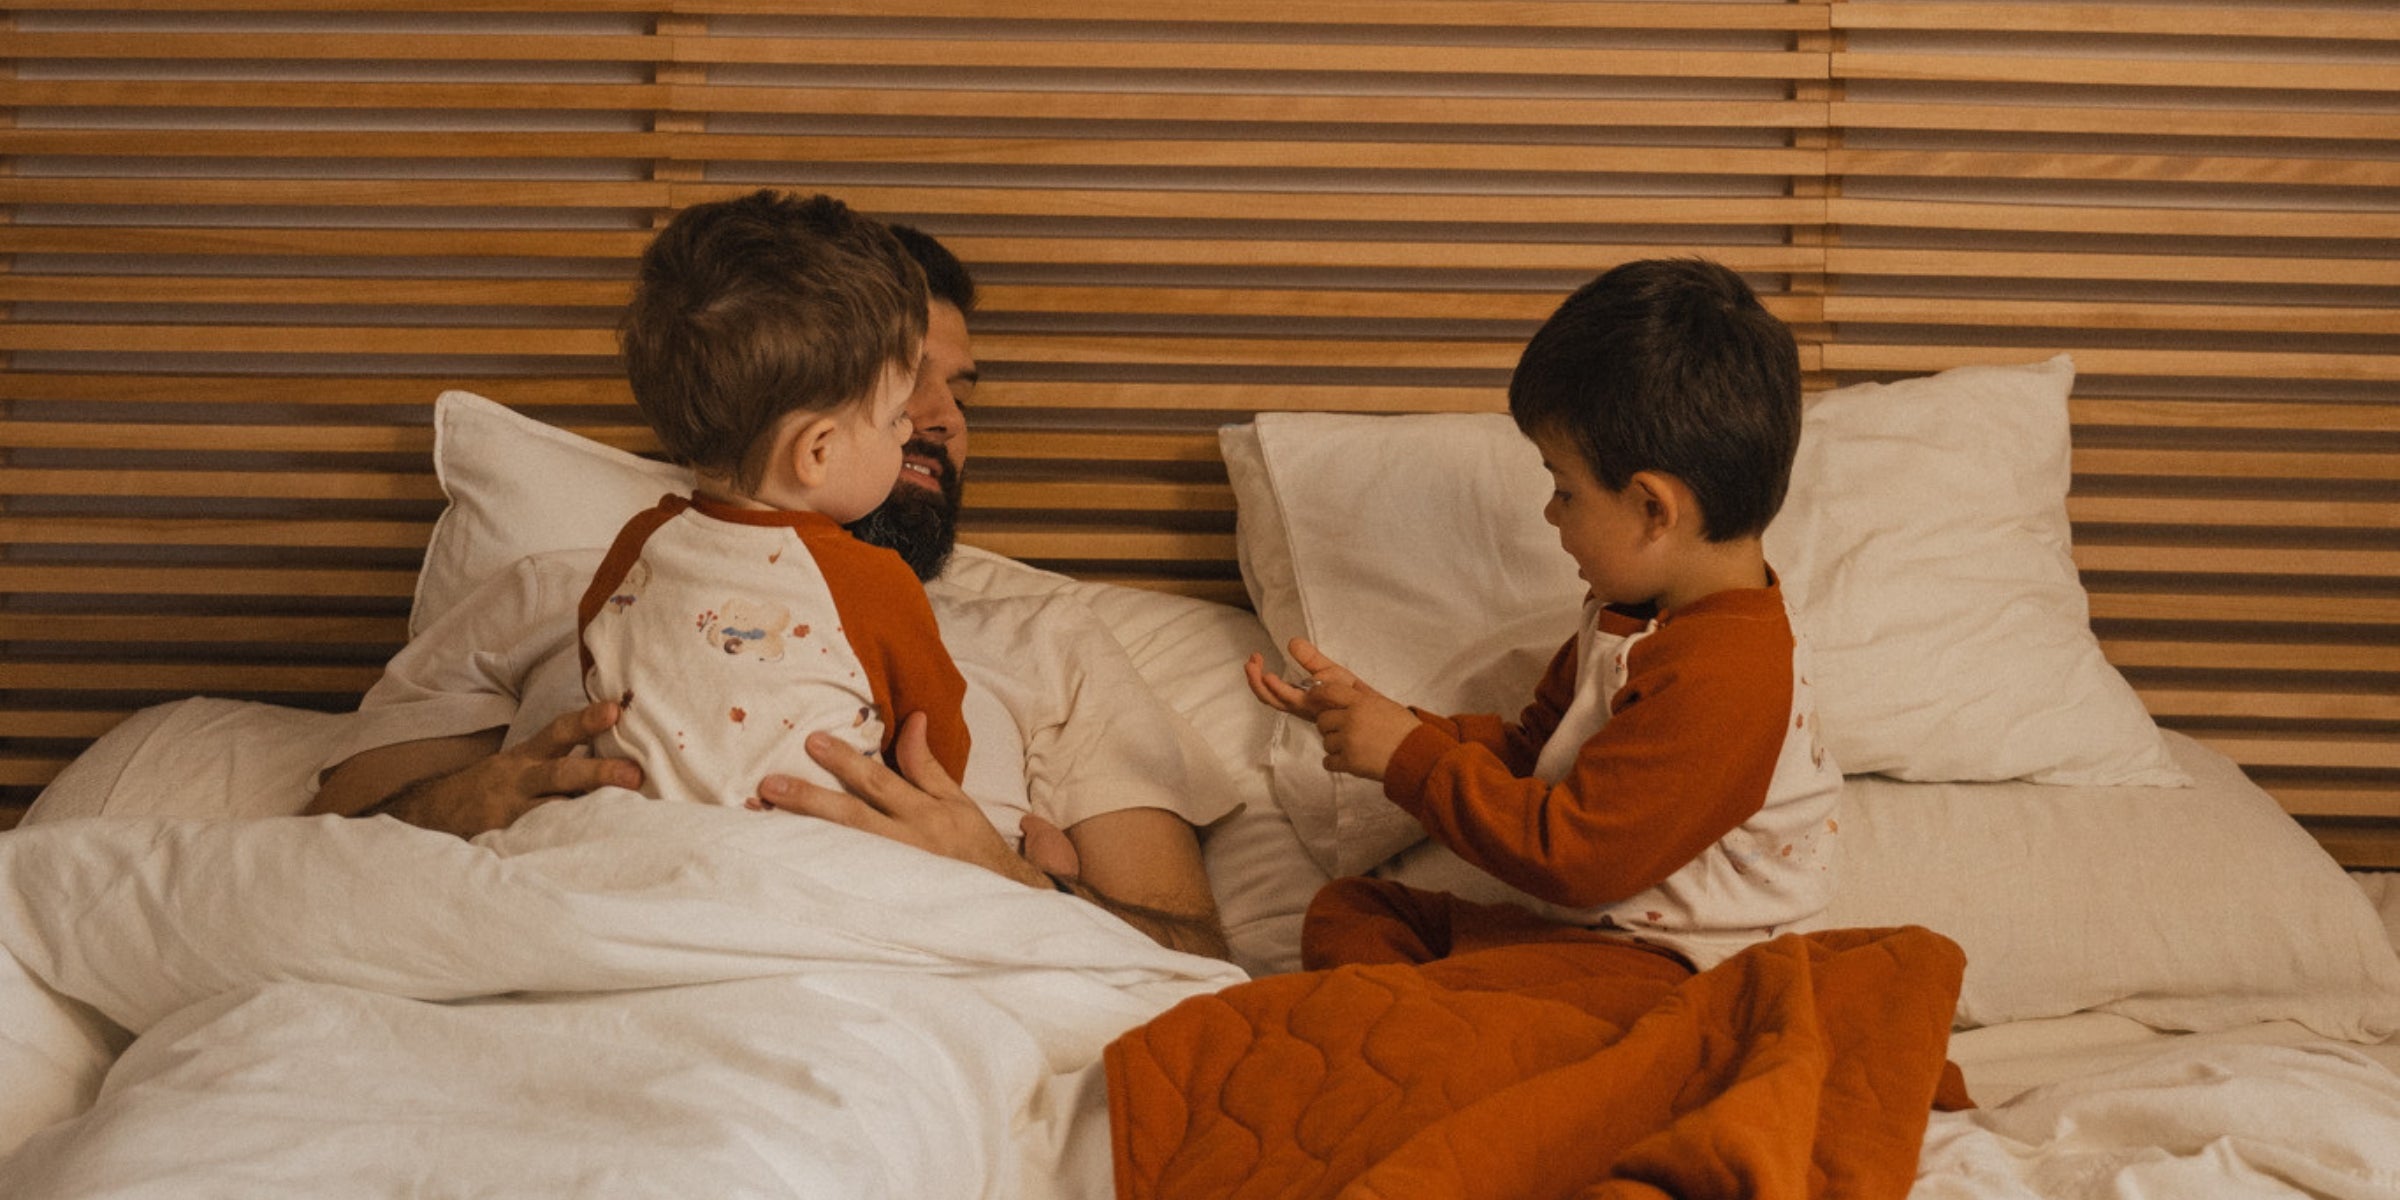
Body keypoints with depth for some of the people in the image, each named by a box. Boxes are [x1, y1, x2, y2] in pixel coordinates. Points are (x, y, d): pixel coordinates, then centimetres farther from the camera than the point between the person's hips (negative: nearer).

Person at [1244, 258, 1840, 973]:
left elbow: (1573, 853, -24)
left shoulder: (1720, 678, -26)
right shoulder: (1636, 609, 9)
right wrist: (1375, 720, 5)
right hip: (1573, 926, 11)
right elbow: (1528, 746, 18)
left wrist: (1409, 755, -15)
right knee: (1345, 911, 7)